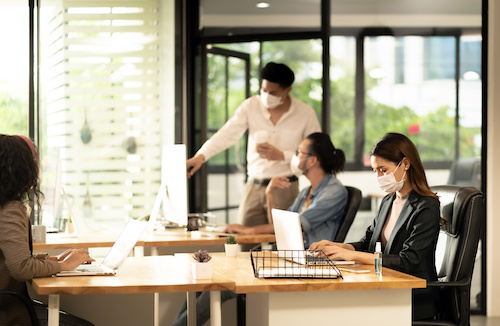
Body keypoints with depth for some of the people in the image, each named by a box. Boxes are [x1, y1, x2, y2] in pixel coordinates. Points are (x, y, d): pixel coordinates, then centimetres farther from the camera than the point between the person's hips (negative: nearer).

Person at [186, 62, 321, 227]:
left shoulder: (305, 113, -2)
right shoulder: (251, 106, 3)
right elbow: (227, 134, -6)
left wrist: (282, 156, -12)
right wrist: (201, 156, -20)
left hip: (284, 188, -2)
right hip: (254, 187, 3)